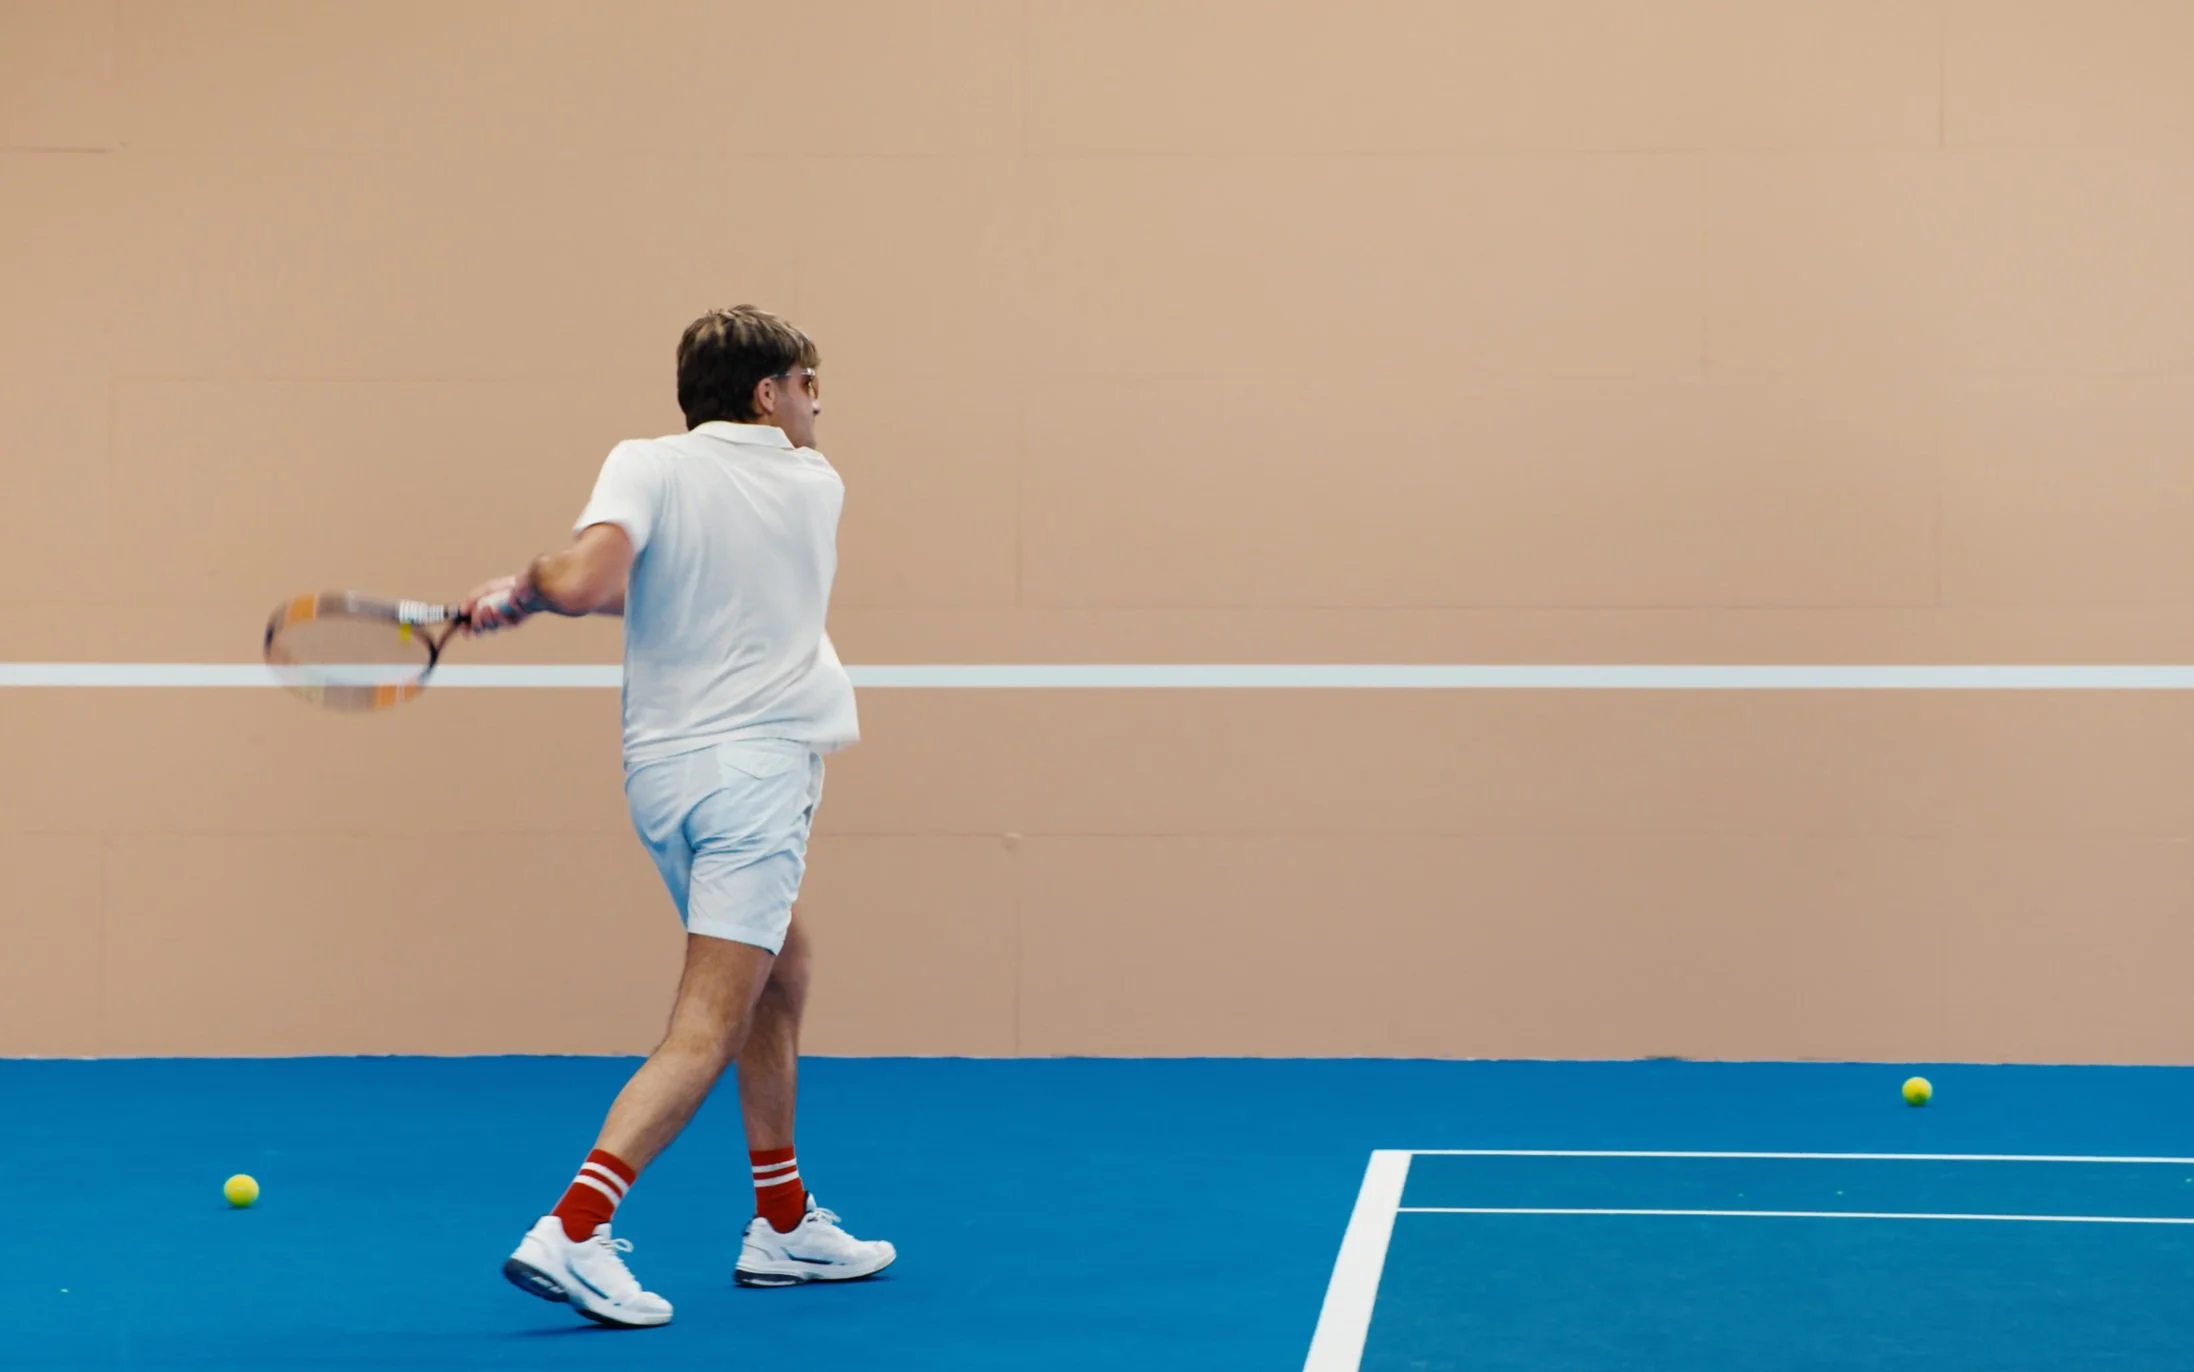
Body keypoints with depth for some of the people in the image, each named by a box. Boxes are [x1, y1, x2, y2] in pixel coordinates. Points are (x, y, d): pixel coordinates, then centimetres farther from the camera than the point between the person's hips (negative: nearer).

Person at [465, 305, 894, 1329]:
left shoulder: (649, 467, 0)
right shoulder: (816, 487, 5)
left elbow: (589, 582, -18)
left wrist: (523, 588, 2)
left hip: (663, 771, 4)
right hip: (760, 764, -4)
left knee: (782, 969, 22)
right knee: (708, 1028, -9)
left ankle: (785, 1224, 28)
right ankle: (572, 1231, -25)